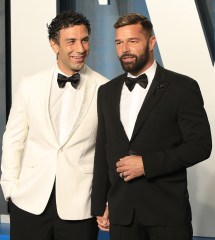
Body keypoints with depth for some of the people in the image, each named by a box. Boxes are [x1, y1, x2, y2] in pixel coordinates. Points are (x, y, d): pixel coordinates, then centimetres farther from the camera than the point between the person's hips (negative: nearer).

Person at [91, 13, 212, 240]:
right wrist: (100, 206, 12)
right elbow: (102, 151, 14)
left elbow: (200, 144, -9)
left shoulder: (182, 87, -4)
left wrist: (147, 163, -16)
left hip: (167, 211, -4)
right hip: (121, 212, 4)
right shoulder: (107, 92, 11)